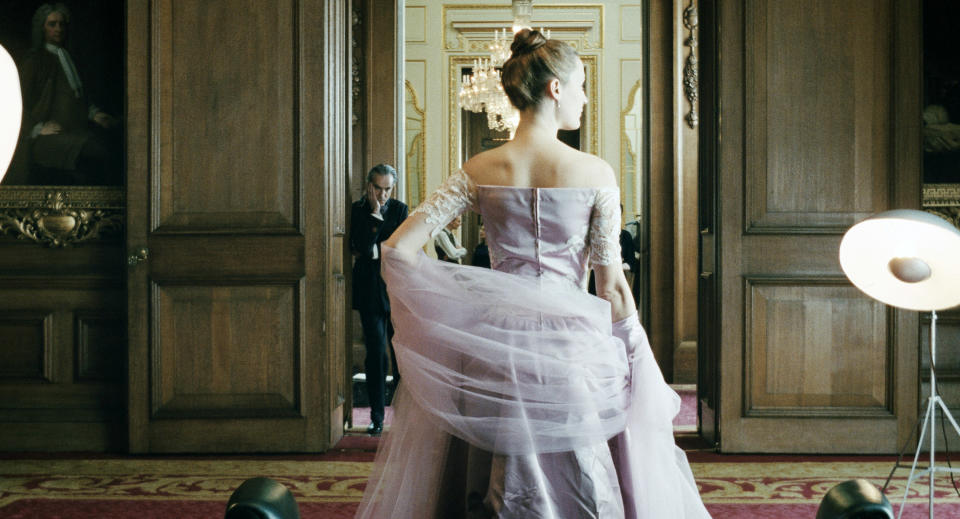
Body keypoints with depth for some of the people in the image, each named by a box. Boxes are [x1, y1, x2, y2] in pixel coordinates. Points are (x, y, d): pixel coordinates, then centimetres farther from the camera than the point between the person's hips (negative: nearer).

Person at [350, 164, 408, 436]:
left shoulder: (400, 209, 7)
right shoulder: (357, 210, 0)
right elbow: (362, 246, -14)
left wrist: (375, 252, -7)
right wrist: (375, 214, -13)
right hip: (370, 290, -2)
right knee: (375, 353, -4)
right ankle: (377, 418, 2)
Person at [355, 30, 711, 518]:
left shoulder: (479, 171, 0)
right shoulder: (595, 173, -6)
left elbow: (397, 249, -3)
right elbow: (612, 285, -6)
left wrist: (444, 321, 7)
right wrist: (640, 360, 5)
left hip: (497, 342, 3)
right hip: (572, 342, -2)